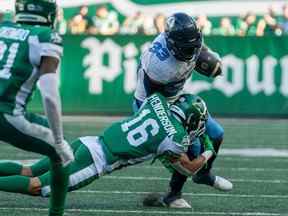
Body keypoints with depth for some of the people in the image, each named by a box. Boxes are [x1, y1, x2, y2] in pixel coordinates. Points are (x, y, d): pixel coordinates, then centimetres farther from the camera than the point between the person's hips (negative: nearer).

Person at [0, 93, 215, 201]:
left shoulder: (157, 100, 10)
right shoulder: (176, 138, -6)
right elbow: (189, 168, 12)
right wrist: (208, 153, 29)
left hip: (87, 142, 7)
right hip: (95, 162, -7)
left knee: (28, 172, 12)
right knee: (36, 187, -8)